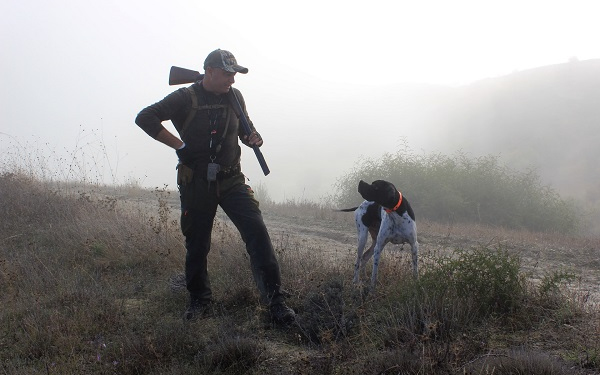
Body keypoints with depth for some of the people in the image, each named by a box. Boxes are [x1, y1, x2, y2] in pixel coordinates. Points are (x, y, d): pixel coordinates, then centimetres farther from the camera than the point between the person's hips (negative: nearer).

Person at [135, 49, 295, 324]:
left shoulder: (234, 97, 7)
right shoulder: (185, 99, -8)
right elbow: (145, 118, -14)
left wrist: (253, 137, -2)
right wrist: (180, 145, -17)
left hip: (231, 180, 3)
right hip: (196, 184, -2)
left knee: (257, 231, -14)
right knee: (196, 244, 6)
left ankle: (274, 299, -13)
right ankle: (199, 302, 25)